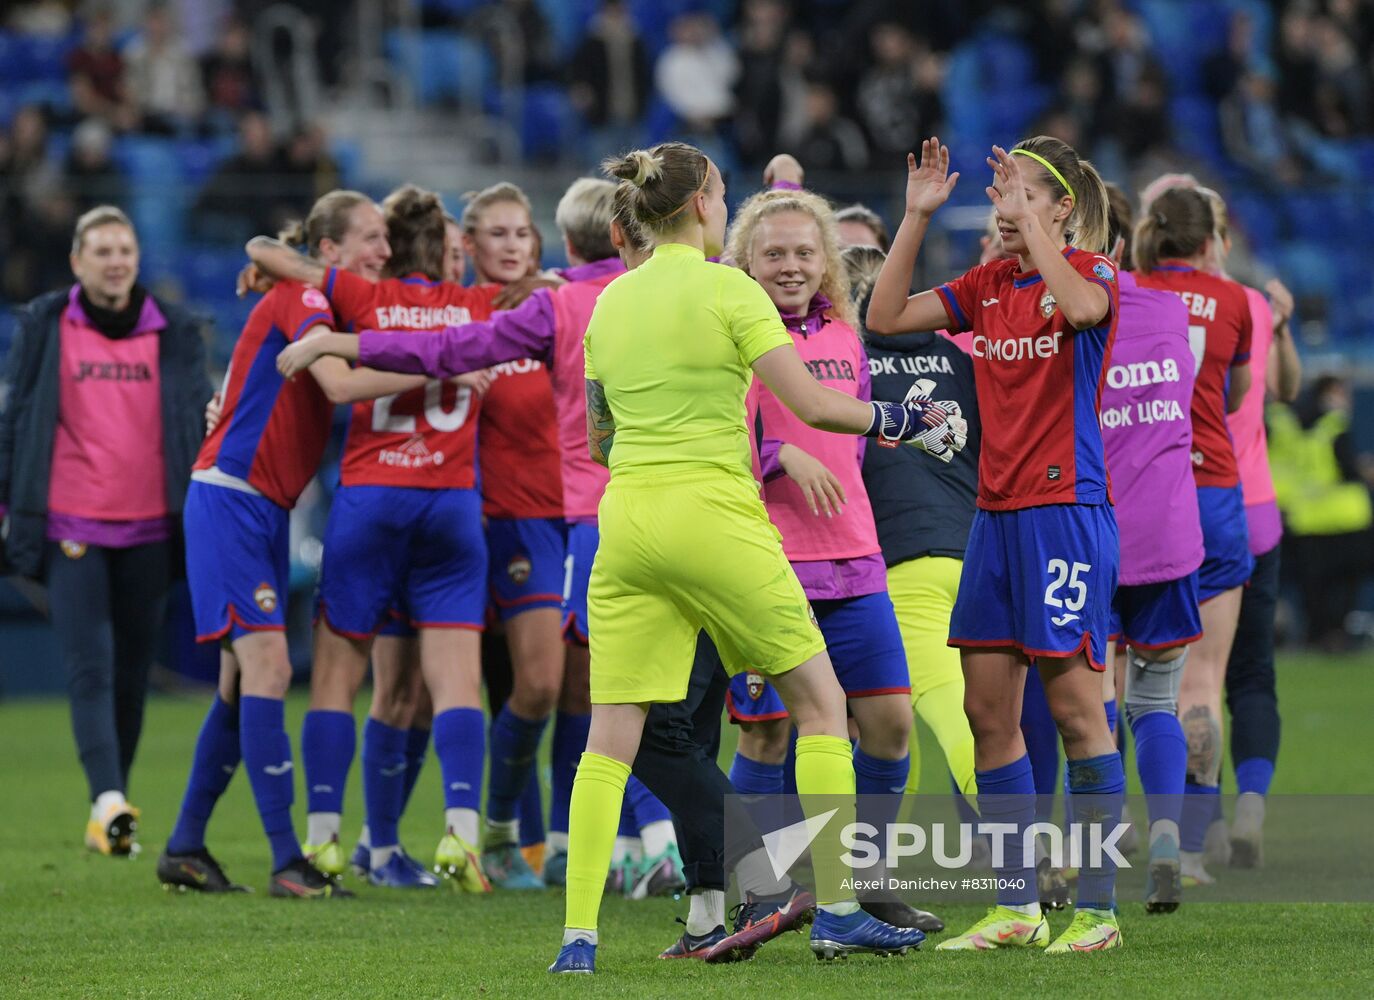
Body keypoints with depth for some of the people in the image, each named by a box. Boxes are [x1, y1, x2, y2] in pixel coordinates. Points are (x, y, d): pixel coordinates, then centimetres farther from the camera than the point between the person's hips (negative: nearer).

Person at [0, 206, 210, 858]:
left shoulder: (176, 332, 9)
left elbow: (201, 424, 12)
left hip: (149, 529, 2)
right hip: (70, 528, -2)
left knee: (132, 676, 5)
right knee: (90, 670, -14)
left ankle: (109, 817, 13)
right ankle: (108, 802, -27)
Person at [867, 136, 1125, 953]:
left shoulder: (1091, 273, -6)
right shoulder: (988, 286, 11)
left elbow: (1080, 304, -30)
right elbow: (886, 316, 7)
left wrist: (1031, 217, -25)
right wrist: (917, 216, 1)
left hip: (1066, 512, -7)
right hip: (997, 512, 7)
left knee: (1074, 705, -6)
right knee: (987, 710, 6)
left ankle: (1097, 908, 0)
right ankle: (1017, 906, 13)